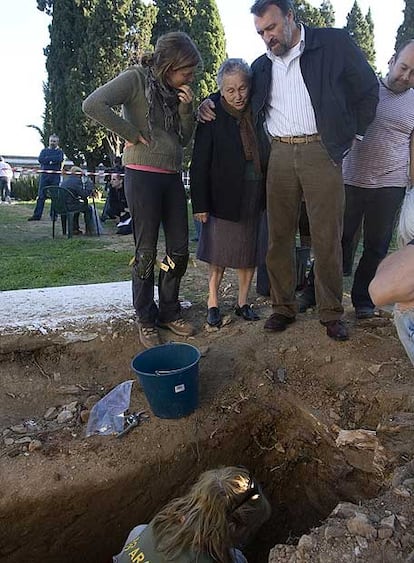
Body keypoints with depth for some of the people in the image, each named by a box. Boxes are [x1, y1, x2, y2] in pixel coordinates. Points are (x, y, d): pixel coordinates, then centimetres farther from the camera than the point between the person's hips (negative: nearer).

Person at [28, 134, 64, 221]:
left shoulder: (59, 151, 10)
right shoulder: (44, 151, 17)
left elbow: (59, 159, -12)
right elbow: (40, 159, -1)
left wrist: (47, 159, -6)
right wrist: (52, 159, -8)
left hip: (55, 175, -2)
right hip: (44, 175, 2)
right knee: (41, 196, -1)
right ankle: (37, 215, 0)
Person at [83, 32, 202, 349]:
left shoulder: (177, 90, 15)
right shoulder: (137, 78, -6)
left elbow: (184, 139, 14)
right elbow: (93, 105, -19)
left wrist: (186, 109, -1)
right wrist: (131, 134, -14)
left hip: (172, 177, 7)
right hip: (143, 175, -7)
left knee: (180, 249, 5)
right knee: (146, 251, -1)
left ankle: (169, 311, 22)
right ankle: (146, 319, 14)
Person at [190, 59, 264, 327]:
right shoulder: (212, 117, -7)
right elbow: (199, 164, -9)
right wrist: (200, 204, -13)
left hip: (255, 196, 4)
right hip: (224, 196, -4)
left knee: (250, 252, 9)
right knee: (219, 253, 5)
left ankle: (243, 302, 23)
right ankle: (213, 302, 18)